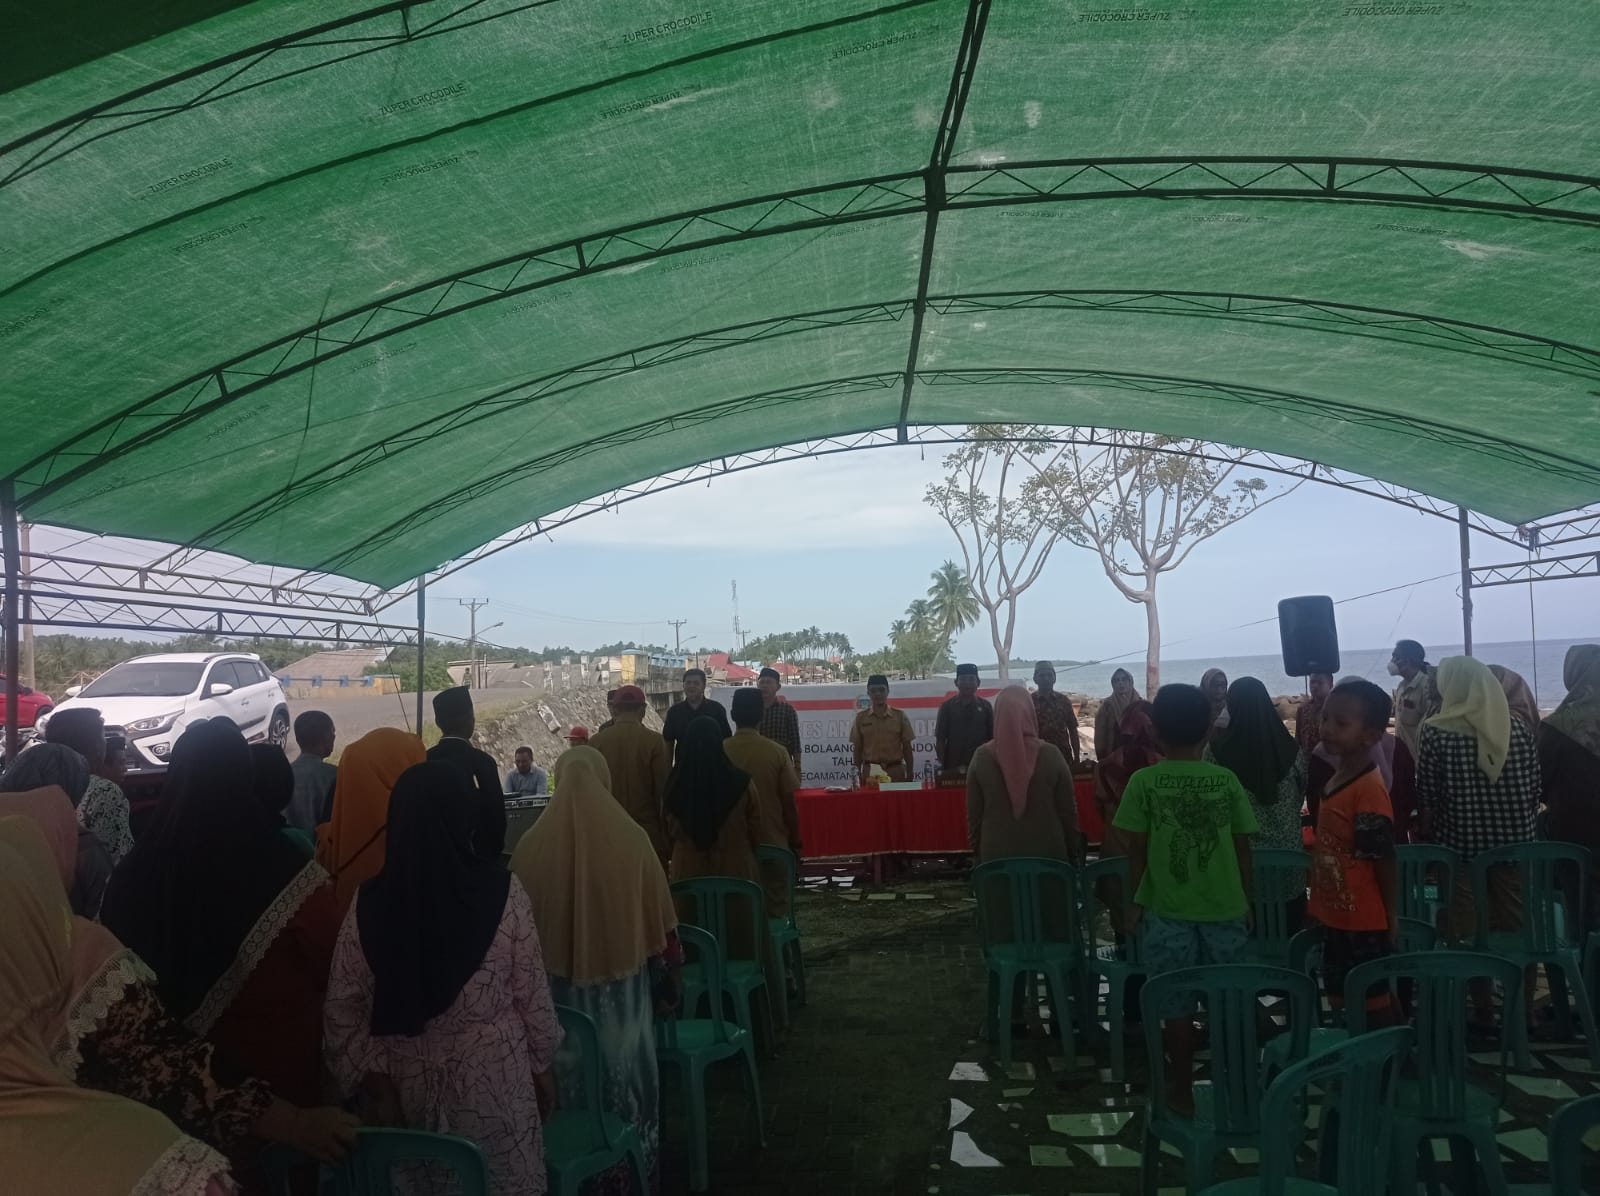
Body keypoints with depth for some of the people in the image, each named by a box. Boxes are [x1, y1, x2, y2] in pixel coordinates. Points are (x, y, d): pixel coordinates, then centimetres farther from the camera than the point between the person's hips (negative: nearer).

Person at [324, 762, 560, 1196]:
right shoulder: (502, 891, -17)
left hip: (409, 1084, 3)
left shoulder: (369, 902, -12)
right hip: (495, 1076, -2)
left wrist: (371, 1075, 6)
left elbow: (342, 1009, -5)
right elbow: (532, 993, -9)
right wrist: (543, 1065, 5)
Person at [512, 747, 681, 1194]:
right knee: (625, 1079, 16)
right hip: (623, 980, 0)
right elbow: (659, 919, -4)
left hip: (559, 984, 0)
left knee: (569, 1083, 16)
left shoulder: (532, 845, -10)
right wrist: (667, 979, 8)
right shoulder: (632, 838, -12)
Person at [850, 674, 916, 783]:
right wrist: (858, 775, 2)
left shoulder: (900, 716, 4)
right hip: (870, 772, 0)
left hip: (895, 771, 0)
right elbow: (857, 749, 8)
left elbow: (907, 748, 5)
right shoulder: (861, 717, 4)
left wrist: (909, 776, 1)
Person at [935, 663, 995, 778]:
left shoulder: (985, 706, 8)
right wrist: (942, 765, -5)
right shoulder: (947, 706, 3)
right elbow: (940, 739, 2)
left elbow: (992, 737, 8)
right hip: (953, 768, -1)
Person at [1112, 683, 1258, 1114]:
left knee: (1176, 1006, 8)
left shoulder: (1143, 782, -8)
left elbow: (1137, 850, -5)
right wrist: (1244, 899, 16)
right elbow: (1242, 848, 4)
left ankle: (1183, 1090, 17)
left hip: (1168, 909, -2)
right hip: (1224, 908, 2)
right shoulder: (1227, 781, -1)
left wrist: (1136, 900, 7)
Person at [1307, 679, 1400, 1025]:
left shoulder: (1369, 789, -22)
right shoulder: (1334, 780, 6)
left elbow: (1382, 860, -19)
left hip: (1364, 924, -9)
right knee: (1342, 1000, 20)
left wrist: (1391, 917, -14)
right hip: (1336, 918, 9)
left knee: (1374, 1006, 5)